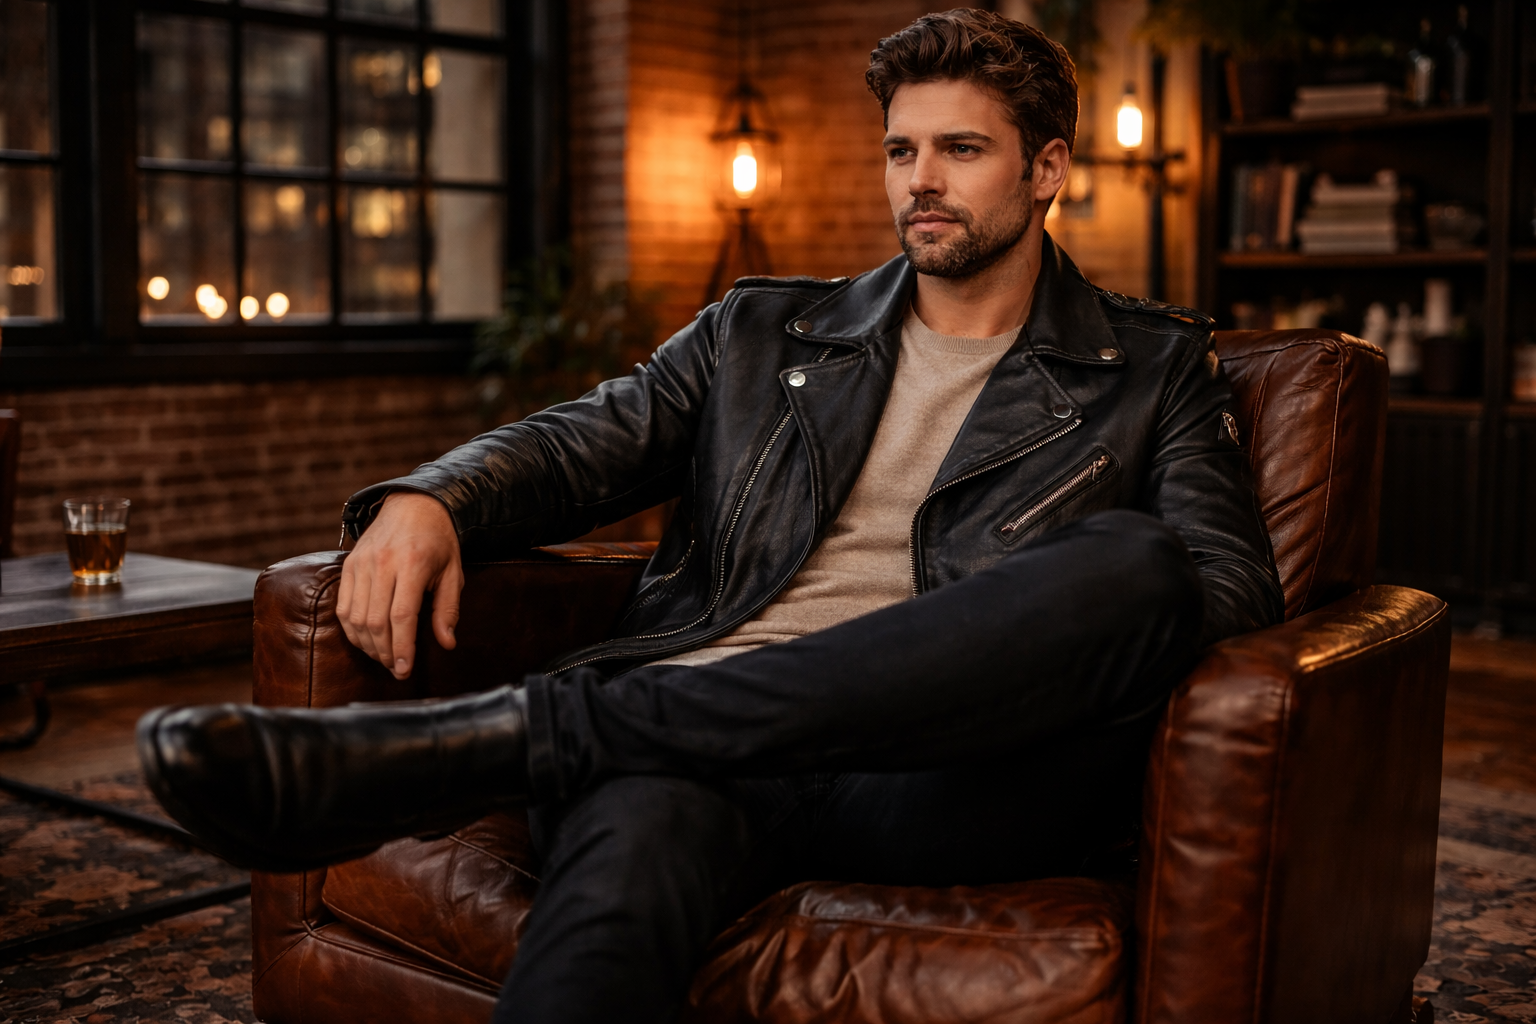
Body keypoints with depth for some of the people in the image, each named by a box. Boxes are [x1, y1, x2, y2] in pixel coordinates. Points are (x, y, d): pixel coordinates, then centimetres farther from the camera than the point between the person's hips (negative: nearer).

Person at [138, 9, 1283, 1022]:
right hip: (695, 747, 1)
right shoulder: (761, 332, 24)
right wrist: (429, 500, -7)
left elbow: (1235, 578, 6)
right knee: (623, 857, -38)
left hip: (930, 776, 0)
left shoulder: (1154, 367, 18)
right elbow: (579, 444, 15)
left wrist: (1049, 633, -14)